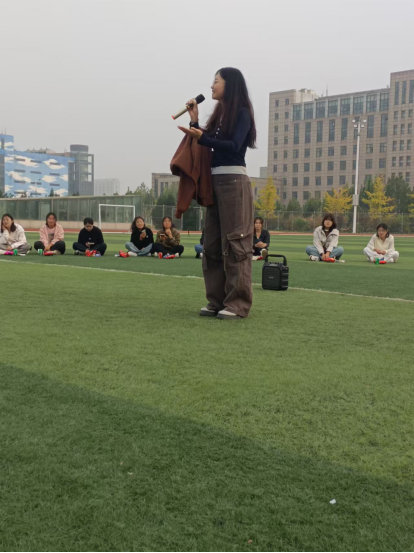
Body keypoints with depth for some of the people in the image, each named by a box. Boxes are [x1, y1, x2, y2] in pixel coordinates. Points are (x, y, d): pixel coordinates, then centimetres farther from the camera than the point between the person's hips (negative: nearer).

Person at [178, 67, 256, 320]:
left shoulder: (242, 113, -2)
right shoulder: (219, 114, 20)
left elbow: (234, 146, -16)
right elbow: (206, 143, 17)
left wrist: (201, 137, -22)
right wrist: (195, 121, 9)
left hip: (234, 182, -8)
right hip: (215, 181, 8)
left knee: (233, 243, -9)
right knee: (213, 243, 5)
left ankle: (238, 304, -7)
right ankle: (218, 301, 10)